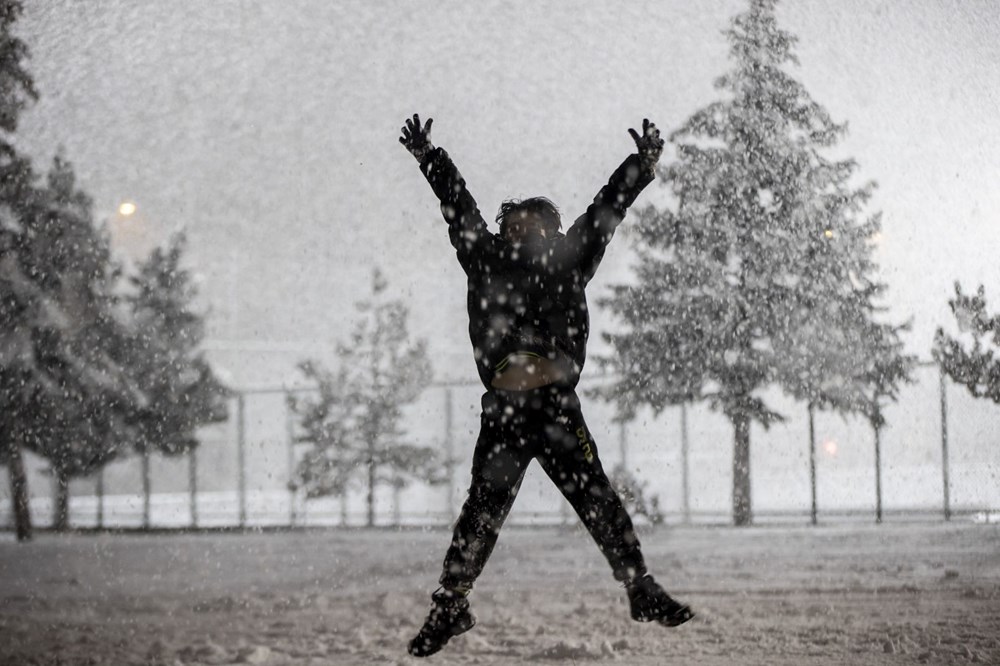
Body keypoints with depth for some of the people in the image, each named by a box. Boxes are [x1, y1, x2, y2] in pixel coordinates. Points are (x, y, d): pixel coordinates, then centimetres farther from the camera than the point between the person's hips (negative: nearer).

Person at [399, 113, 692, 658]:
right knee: (483, 509, -1)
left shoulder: (567, 261, 11)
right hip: (503, 410, 0)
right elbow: (458, 206, 16)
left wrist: (643, 165, 17)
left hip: (559, 408, 1)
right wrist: (427, 158, 23)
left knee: (598, 500, 0)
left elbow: (605, 211, 14)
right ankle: (450, 607, 10)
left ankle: (642, 592, 8)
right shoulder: (486, 260, 10)